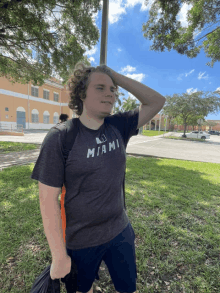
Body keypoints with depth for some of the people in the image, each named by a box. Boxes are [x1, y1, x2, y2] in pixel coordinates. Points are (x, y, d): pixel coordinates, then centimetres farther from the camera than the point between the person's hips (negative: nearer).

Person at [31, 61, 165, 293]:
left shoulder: (119, 127, -7)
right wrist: (59, 257, -11)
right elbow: (48, 200, -17)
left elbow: (156, 101, -6)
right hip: (80, 242, -2)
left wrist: (116, 76, -12)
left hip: (120, 232, 3)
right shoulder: (59, 139, -19)